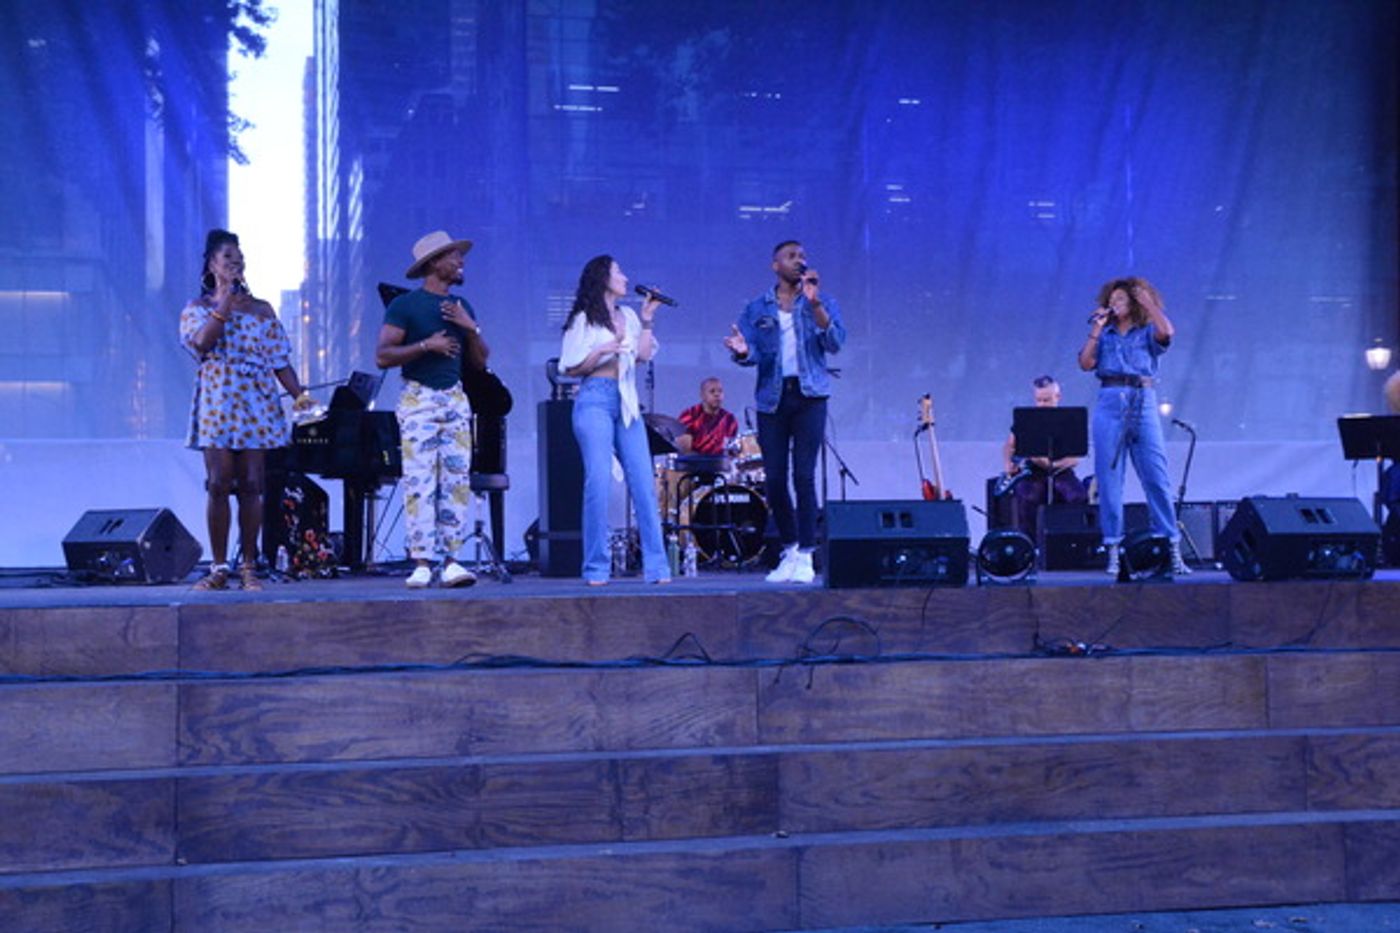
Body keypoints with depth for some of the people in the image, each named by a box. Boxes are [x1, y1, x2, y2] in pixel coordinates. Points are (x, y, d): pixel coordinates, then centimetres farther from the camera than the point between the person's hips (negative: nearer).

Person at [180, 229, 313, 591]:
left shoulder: (262, 310, 13)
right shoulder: (197, 309, 9)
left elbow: (280, 360, 8)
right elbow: (202, 342, -12)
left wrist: (299, 393, -6)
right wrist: (226, 301, -10)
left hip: (256, 404, 1)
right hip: (217, 403, -1)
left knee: (251, 486, -2)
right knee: (219, 485, -5)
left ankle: (249, 567, 3)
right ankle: (218, 567, 2)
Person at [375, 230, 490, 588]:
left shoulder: (461, 306, 15)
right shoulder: (405, 305, -3)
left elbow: (480, 362, 14)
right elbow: (383, 356, -10)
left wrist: (471, 328, -2)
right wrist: (426, 345, -18)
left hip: (455, 399, 5)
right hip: (418, 399, -5)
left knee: (457, 481, -1)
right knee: (420, 482, -8)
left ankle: (451, 562, 2)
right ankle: (422, 564, -6)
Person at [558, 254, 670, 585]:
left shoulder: (628, 316, 18)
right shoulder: (583, 321, 4)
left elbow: (643, 354, 7)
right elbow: (570, 369, -1)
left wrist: (646, 321, 8)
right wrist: (602, 351, -11)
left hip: (627, 403, 5)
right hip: (595, 401, -5)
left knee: (644, 483, -1)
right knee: (598, 482, -10)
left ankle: (656, 566, 1)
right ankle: (596, 568, -4)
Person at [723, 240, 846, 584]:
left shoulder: (822, 302, 7)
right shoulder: (757, 309, 10)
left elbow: (835, 342, -8)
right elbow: (753, 352, 1)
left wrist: (815, 304, -19)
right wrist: (742, 351, -22)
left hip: (809, 396, -2)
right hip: (771, 399, 2)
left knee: (804, 476, -9)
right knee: (774, 480, 2)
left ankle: (805, 556, -3)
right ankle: (790, 549, 19)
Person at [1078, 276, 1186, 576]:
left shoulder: (1147, 333, 11)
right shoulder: (1104, 335, 17)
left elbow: (1167, 331, -12)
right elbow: (1085, 363, 2)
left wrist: (1147, 301, -9)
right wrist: (1096, 329, 1)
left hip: (1143, 404, -2)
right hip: (1110, 404, 2)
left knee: (1156, 477, -5)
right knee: (1109, 478, -1)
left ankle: (1173, 550, -2)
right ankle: (1113, 549, 3)